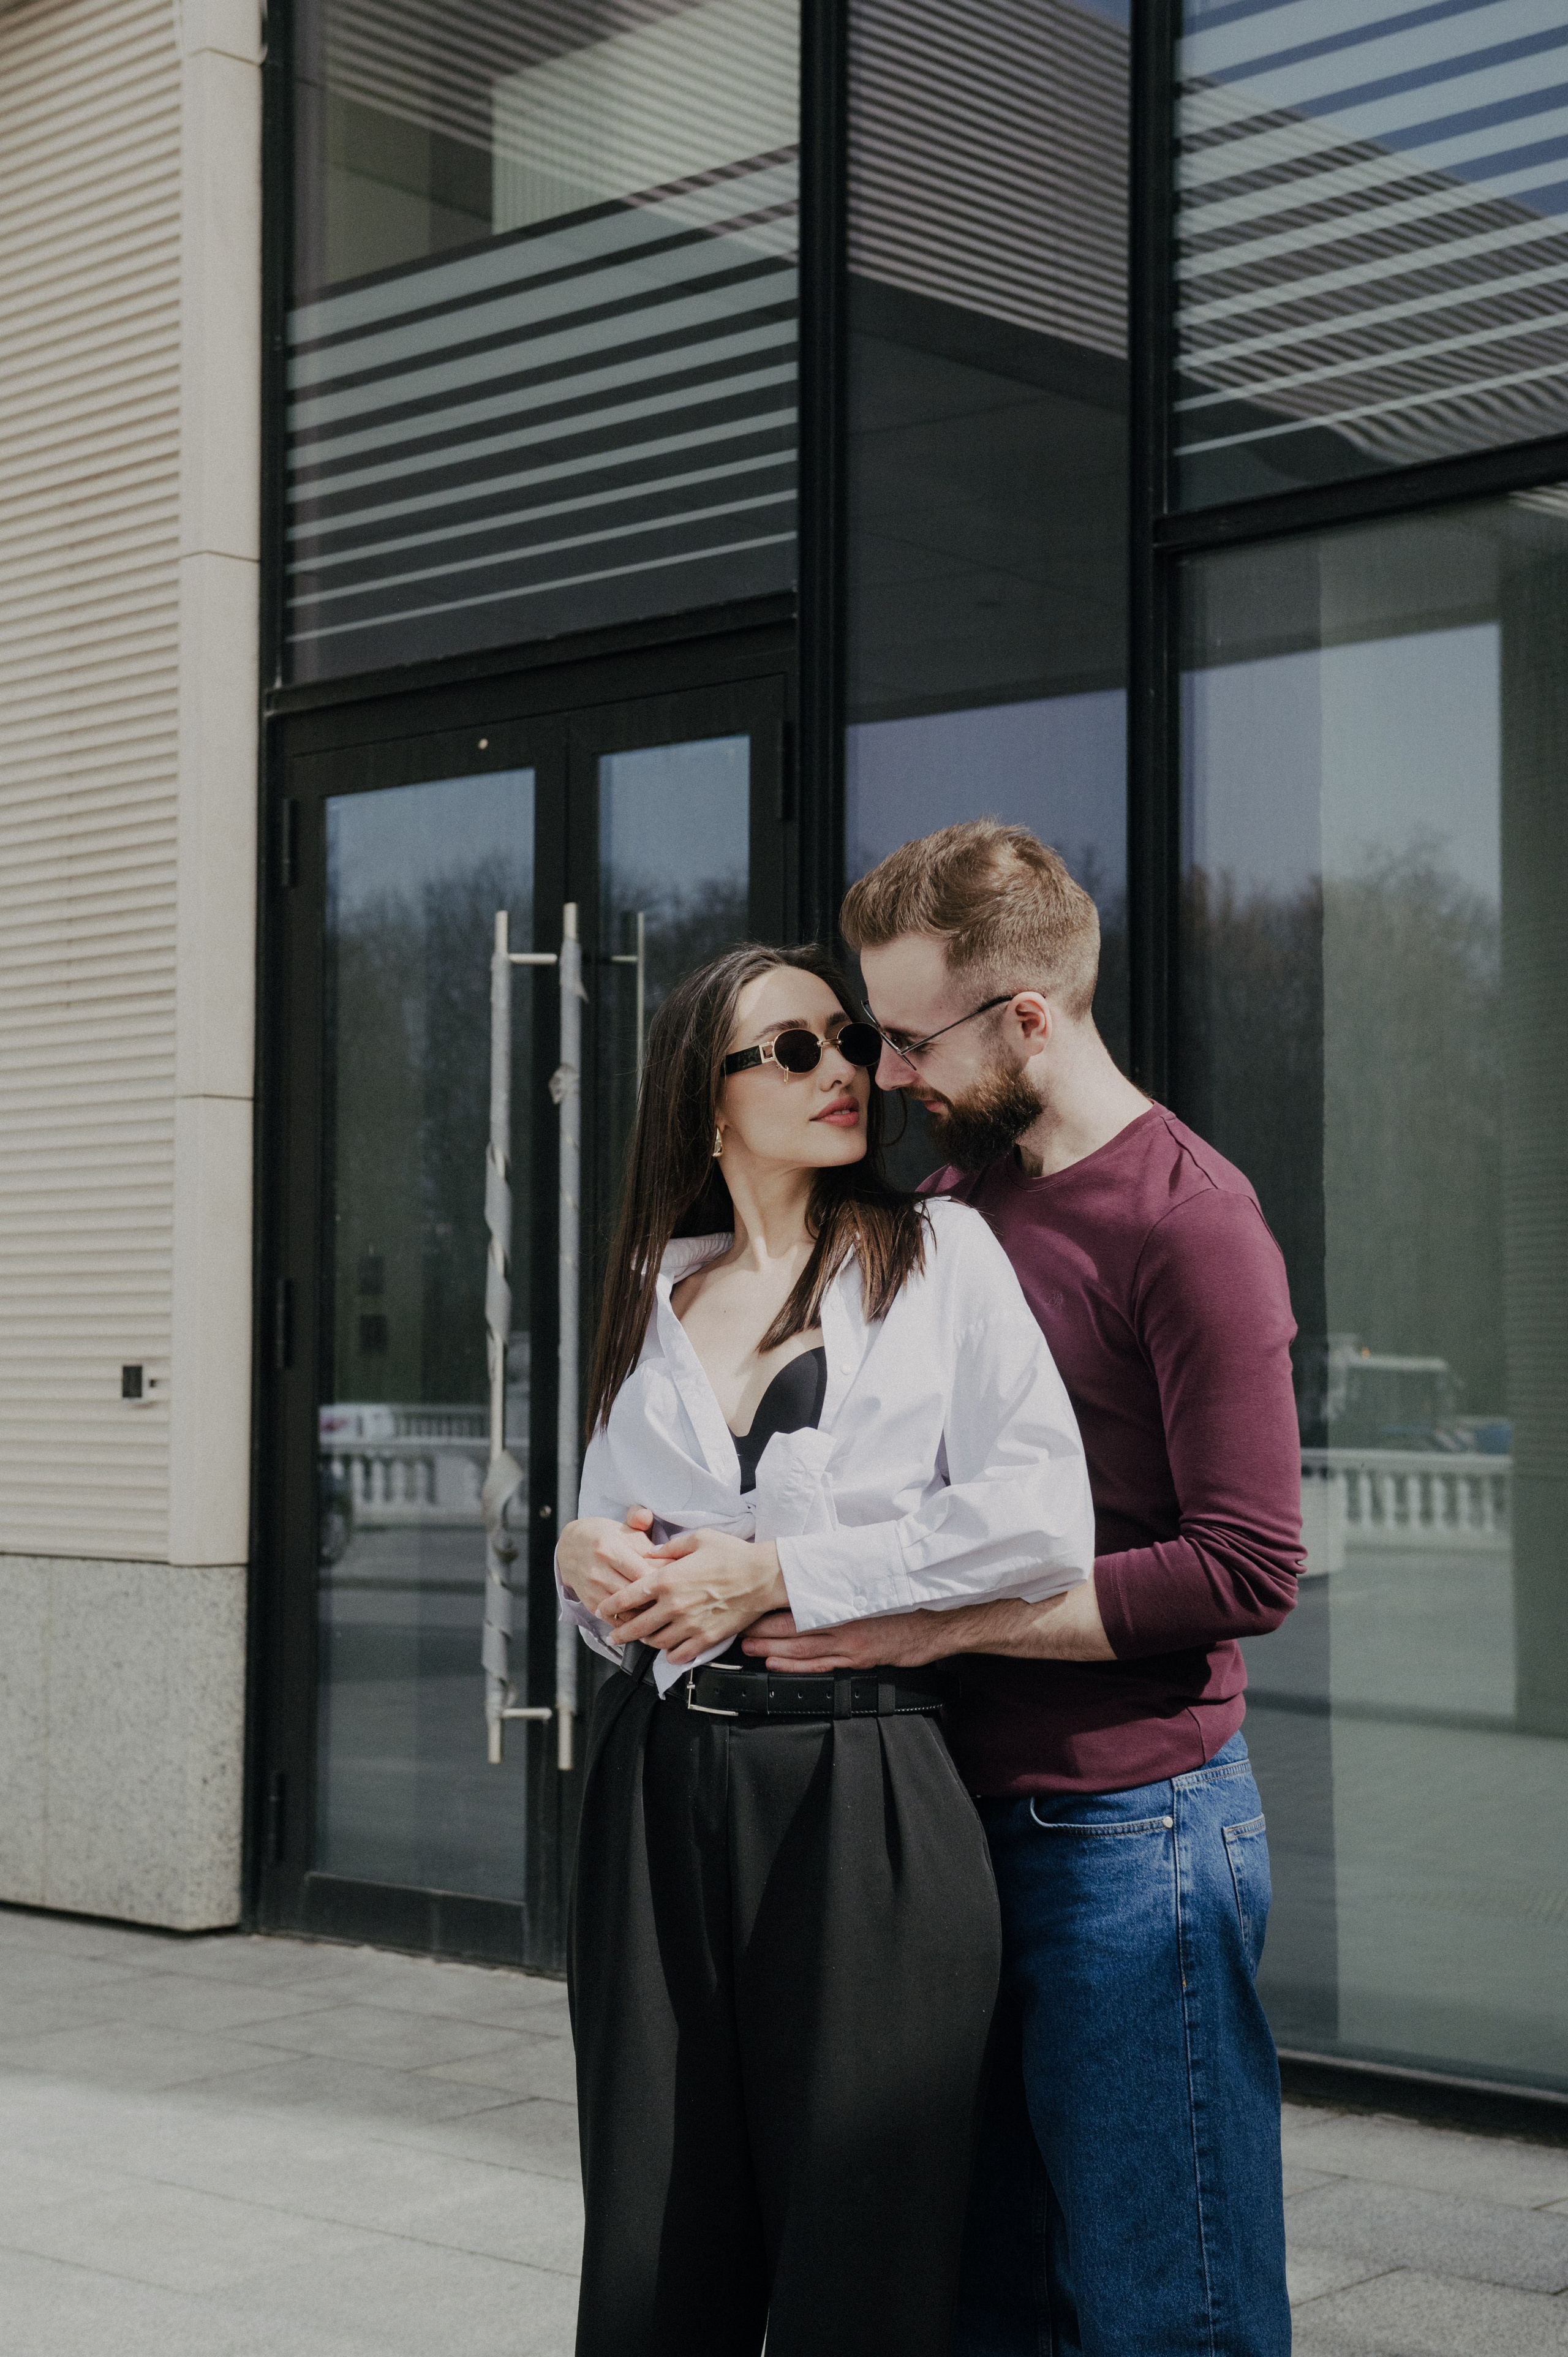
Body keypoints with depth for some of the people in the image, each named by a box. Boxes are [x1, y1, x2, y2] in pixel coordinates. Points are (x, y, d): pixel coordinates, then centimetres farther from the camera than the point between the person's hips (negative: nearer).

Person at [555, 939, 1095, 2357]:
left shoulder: (940, 1256, 3)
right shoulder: (658, 1293, 14)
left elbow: (1044, 1524, -10)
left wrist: (775, 1572, -10)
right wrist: (585, 1558, -1)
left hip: (864, 1796, -3)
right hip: (661, 1794, 4)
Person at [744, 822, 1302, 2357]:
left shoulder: (1185, 1219, -12)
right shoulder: (955, 1196, 13)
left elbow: (1248, 1569, -17)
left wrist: (939, 1623, -18)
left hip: (1128, 1833, -7)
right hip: (966, 1816, 8)